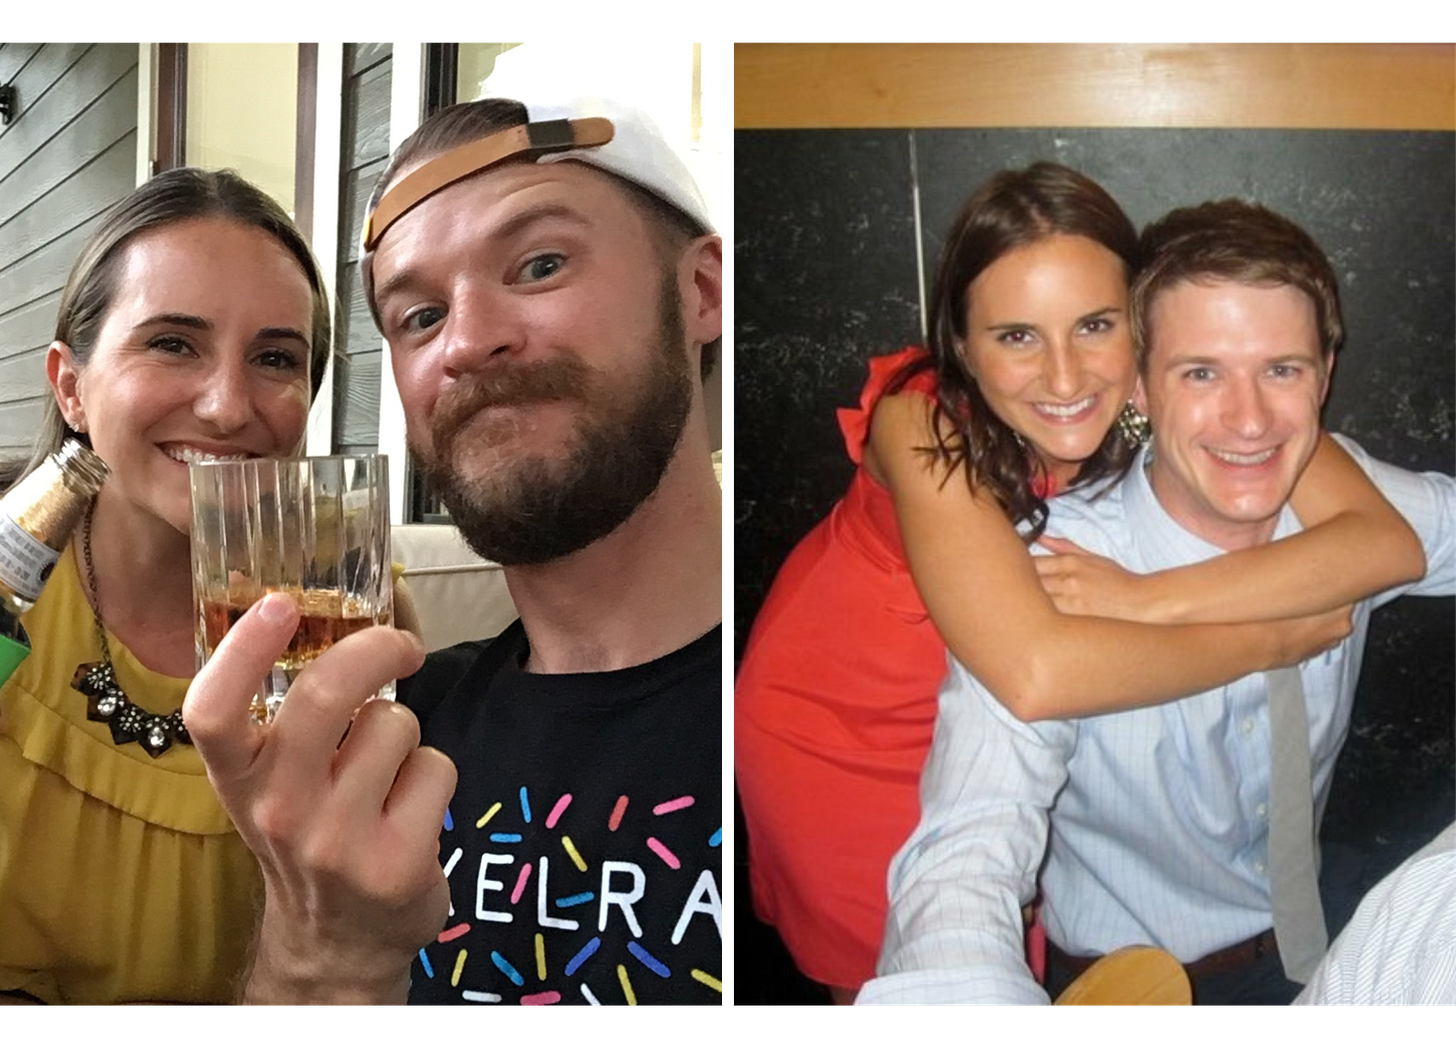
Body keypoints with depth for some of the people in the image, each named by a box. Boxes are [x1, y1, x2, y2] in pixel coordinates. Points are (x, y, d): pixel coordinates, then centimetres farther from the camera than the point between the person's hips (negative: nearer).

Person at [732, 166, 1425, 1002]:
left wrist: (1144, 600, -42)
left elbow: (1390, 542, -33)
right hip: (841, 721, -2)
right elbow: (1036, 675, -46)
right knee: (886, 973, 19)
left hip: (990, 721, 3)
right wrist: (1274, 639, -35)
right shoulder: (925, 424, -35)